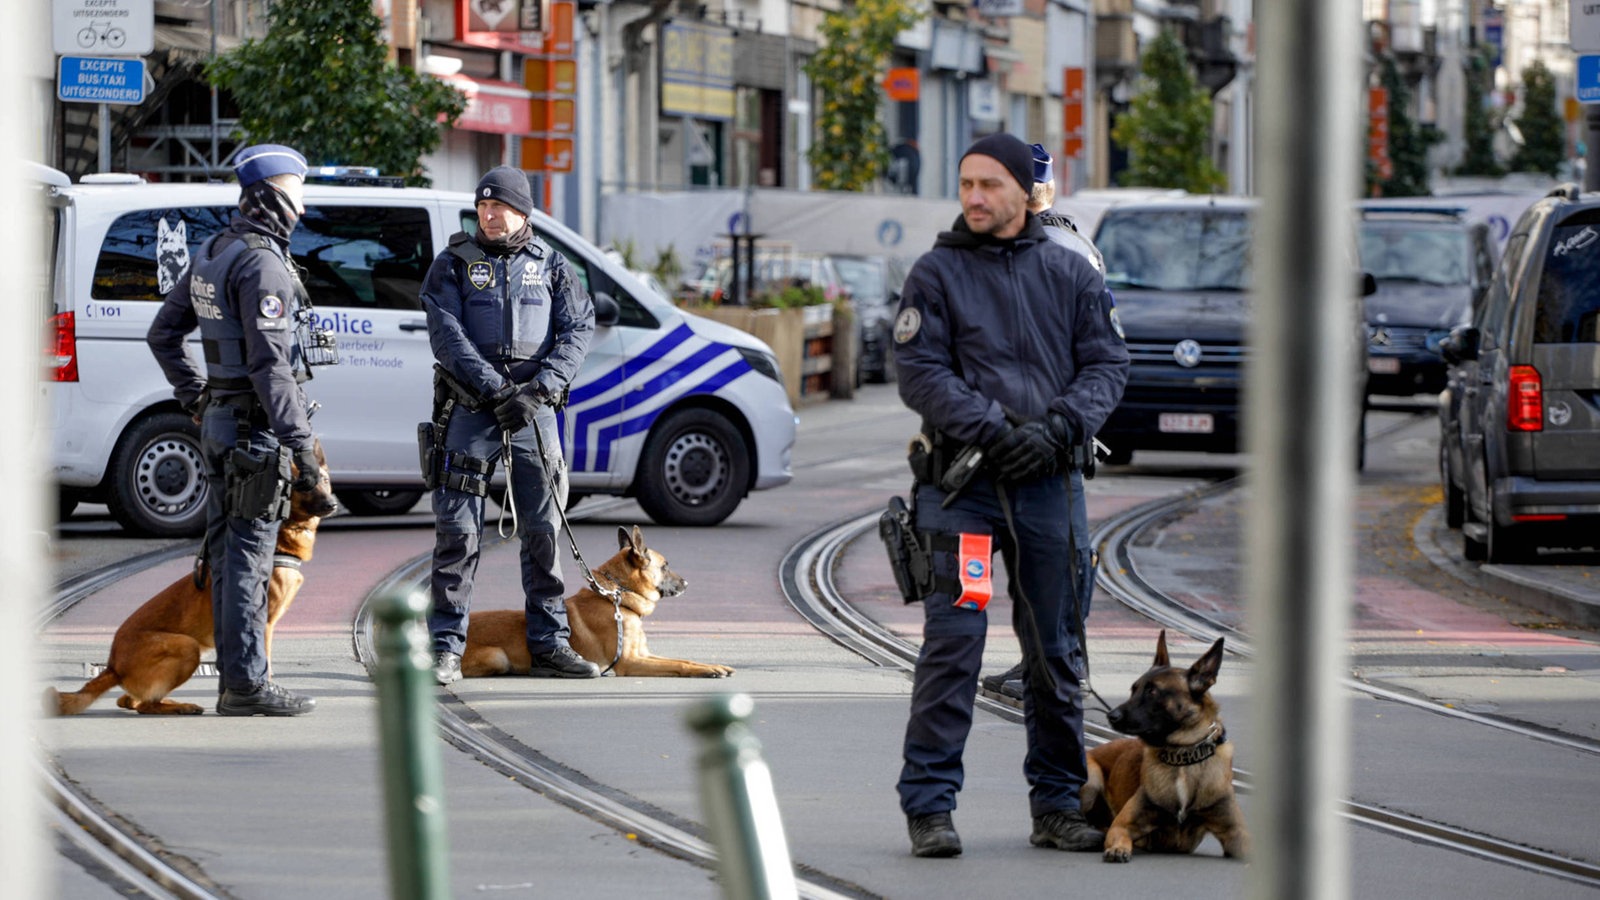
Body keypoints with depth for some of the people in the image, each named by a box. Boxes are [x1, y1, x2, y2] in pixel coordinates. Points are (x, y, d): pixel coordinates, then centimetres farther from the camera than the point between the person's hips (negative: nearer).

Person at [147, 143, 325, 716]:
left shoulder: (212, 256, 13)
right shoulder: (263, 264, -17)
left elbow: (163, 334, 21)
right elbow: (269, 362, -23)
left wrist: (196, 397, 23)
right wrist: (301, 443, -22)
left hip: (220, 424, 10)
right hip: (256, 428, -10)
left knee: (229, 554, 11)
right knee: (248, 555, -7)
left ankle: (236, 680, 16)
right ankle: (248, 684, -6)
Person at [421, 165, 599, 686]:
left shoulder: (551, 267, 10)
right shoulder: (454, 264, 5)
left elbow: (579, 330, 1)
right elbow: (446, 333, -6)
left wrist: (539, 389, -13)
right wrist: (493, 387, -17)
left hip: (533, 410, 2)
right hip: (470, 409, -2)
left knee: (543, 529, 4)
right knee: (458, 530, -5)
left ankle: (549, 643, 11)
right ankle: (446, 647, -2)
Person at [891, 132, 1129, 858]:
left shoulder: (1069, 274, 10)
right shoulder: (937, 273, 2)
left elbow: (1106, 363, 7)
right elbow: (920, 371, -5)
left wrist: (1058, 426, -10)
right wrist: (993, 431, -16)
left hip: (1048, 481, 3)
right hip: (962, 479, -3)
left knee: (1056, 648, 8)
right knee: (953, 642, -9)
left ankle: (1058, 805, 17)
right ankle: (929, 804, -4)